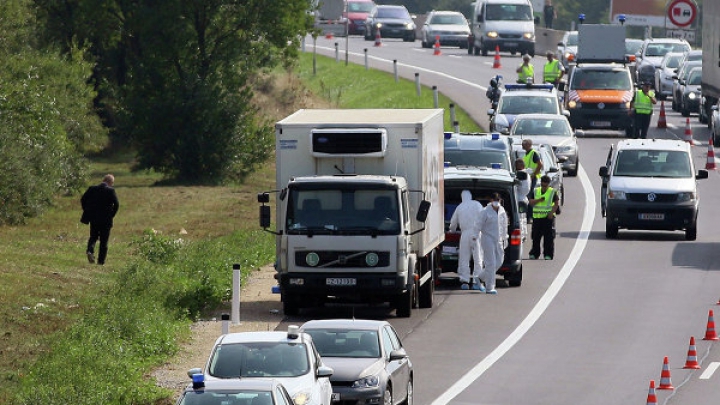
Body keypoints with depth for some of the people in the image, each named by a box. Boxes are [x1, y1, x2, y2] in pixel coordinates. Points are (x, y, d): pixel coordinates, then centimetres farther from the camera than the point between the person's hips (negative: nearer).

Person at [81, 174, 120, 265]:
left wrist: (86, 212, 9)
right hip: (106, 220, -3)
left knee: (93, 237, 19)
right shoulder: (110, 191, -10)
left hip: (93, 219, 3)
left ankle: (90, 250, -9)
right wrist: (112, 215, -3)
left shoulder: (92, 189, 1)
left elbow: (83, 200, 1)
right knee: (104, 240, 8)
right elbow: (116, 204, -16)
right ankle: (101, 260, 7)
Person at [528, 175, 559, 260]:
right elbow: (531, 202, 3)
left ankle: (548, 255, -1)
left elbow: (557, 203, -2)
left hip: (548, 218, -3)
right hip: (537, 217, 3)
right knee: (536, 237, 6)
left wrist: (552, 212, -15)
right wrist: (539, 200, -16)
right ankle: (534, 254, 15)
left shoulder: (552, 192, 1)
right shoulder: (536, 191, 10)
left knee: (549, 237, -5)